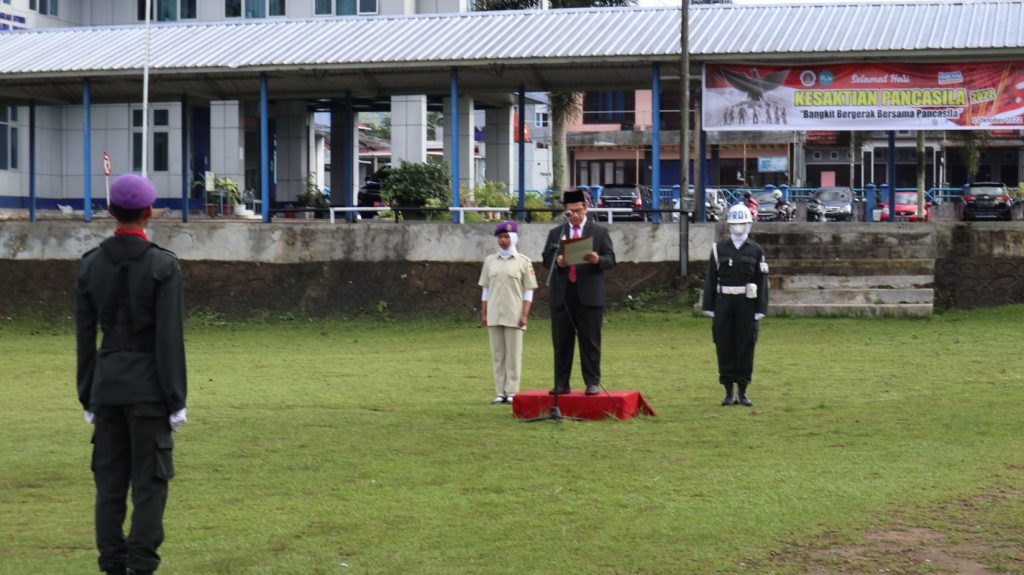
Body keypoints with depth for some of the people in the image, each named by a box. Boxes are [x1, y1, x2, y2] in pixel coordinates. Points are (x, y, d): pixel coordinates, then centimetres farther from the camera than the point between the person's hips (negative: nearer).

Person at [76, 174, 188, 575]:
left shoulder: (90, 265, 2)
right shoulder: (163, 266, -10)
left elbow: (84, 336, 5)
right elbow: (169, 339, -13)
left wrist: (88, 398, 12)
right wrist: (176, 401, -8)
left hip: (106, 385, 4)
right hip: (149, 385, -4)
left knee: (109, 480, 8)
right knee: (149, 481, 1)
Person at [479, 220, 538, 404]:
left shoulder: (523, 262, 2)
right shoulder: (490, 261, 11)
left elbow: (528, 292, 0)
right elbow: (485, 290, 13)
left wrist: (524, 315, -8)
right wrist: (483, 314, 8)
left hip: (514, 316, -3)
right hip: (494, 316, 3)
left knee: (513, 354, -2)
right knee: (497, 355, 4)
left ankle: (512, 392, 1)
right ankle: (500, 393, 7)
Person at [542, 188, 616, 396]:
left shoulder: (600, 232, 7)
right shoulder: (555, 233, 14)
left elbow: (611, 260, 2)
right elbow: (546, 259, 10)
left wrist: (598, 260, -20)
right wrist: (557, 262, -13)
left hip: (589, 295, -2)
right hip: (562, 295, 2)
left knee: (590, 341, 0)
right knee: (561, 341, 4)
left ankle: (592, 383, 5)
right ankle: (561, 384, 8)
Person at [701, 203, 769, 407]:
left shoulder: (756, 251, 4)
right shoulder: (719, 249, 5)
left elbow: (762, 281, 1)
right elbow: (710, 278, 4)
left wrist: (760, 308, -5)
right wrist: (709, 306, -1)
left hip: (747, 304, 0)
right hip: (724, 304, 0)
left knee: (746, 347, 2)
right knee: (724, 347, 2)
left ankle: (742, 392, 11)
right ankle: (729, 392, 10)